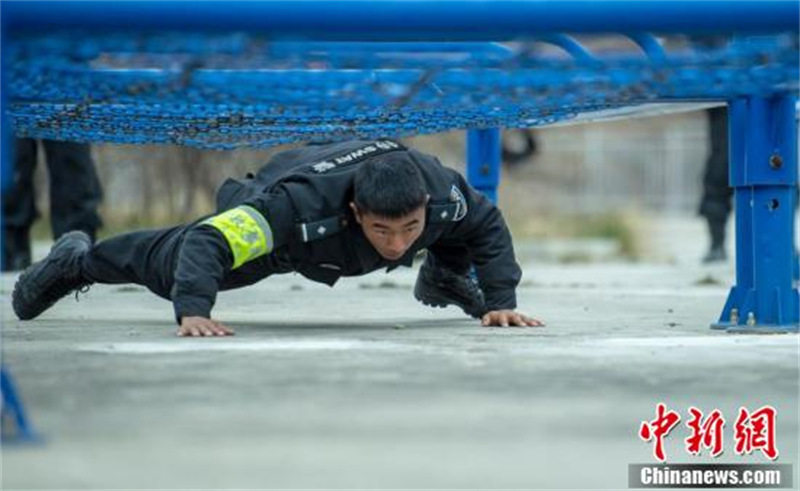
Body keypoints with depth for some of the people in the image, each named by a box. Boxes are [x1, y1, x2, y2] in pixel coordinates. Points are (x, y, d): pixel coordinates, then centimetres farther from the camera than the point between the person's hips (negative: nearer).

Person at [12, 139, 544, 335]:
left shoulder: (441, 190, -41)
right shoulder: (299, 203, -53)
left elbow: (490, 225, -19)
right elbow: (208, 242, -50)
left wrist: (501, 300, -25)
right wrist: (192, 312, -62)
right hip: (266, 213, -3)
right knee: (170, 261, 18)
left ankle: (443, 279, 47)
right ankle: (75, 261, 47)